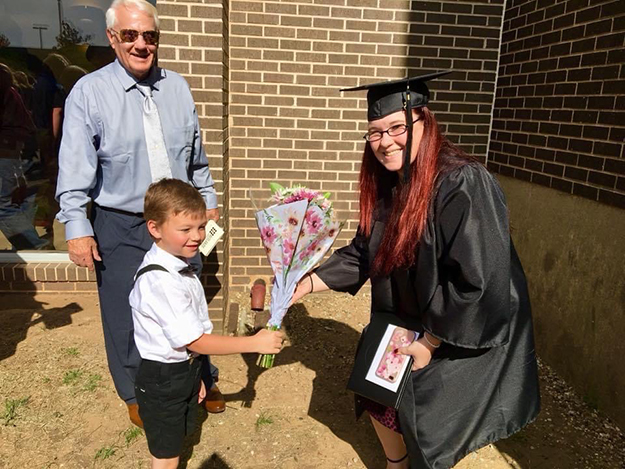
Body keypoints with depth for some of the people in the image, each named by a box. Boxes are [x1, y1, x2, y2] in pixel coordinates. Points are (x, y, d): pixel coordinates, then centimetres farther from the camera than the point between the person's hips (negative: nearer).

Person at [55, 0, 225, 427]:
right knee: (127, 316, 10)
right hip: (121, 228, -3)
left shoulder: (177, 86, 4)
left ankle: (203, 380, 37)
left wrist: (208, 200, 14)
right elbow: (75, 170, -9)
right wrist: (77, 228, -12)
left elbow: (197, 155, 12)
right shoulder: (89, 92, -8)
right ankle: (136, 395, 34)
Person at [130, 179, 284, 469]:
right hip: (162, 380, -8)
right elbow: (197, 341, -28)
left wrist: (194, 375, 13)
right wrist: (255, 343, -26)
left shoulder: (179, 267, -1)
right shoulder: (158, 281, -30)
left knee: (177, 443, 26)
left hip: (185, 370, 8)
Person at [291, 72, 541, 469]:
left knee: (427, 431, 11)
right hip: (406, 326, 8)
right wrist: (309, 283, -5)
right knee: (379, 399, 21)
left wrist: (430, 342, -20)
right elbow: (363, 254, 4)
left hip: (462, 337, -7)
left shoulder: (462, 185, -29)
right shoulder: (388, 184, -4)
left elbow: (477, 282, -29)